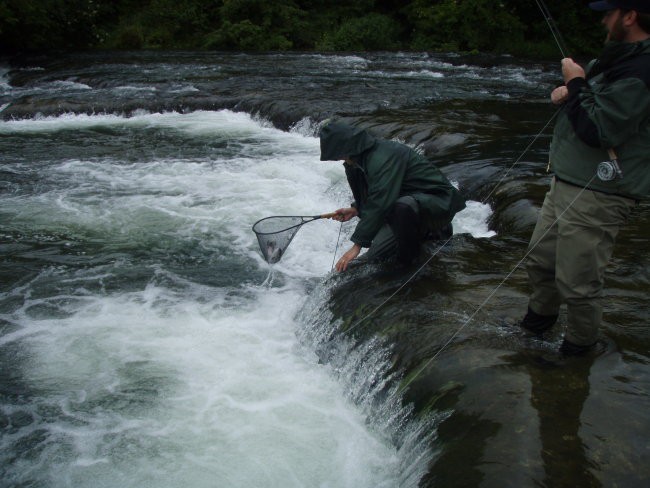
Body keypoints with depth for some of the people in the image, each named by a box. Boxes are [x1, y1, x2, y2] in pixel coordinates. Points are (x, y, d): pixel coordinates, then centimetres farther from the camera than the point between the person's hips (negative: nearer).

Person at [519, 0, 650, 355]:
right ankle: (540, 315, 42)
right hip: (565, 184, 10)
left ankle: (581, 342, 24)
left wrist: (576, 83, -11)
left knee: (577, 282, 1)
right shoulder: (621, 57, 13)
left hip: (596, 196, -10)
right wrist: (569, 90, 3)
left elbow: (596, 129, -23)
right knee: (540, 260, 20)